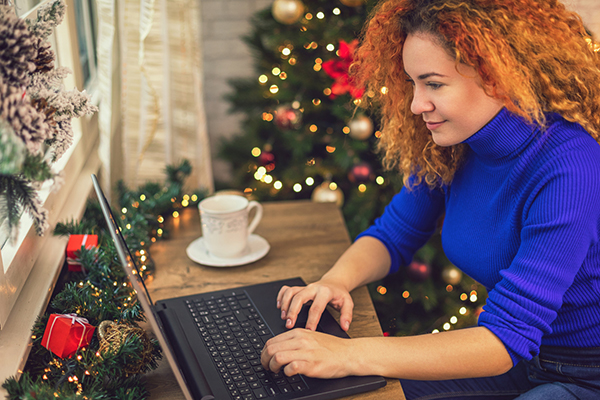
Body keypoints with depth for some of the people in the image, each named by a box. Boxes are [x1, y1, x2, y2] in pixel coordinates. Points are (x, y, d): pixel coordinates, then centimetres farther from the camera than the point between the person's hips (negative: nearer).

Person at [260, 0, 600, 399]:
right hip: (515, 353, 6)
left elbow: (507, 338, -32)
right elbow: (393, 234, 6)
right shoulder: (448, 148, -7)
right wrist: (337, 280, -16)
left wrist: (352, 356, -38)